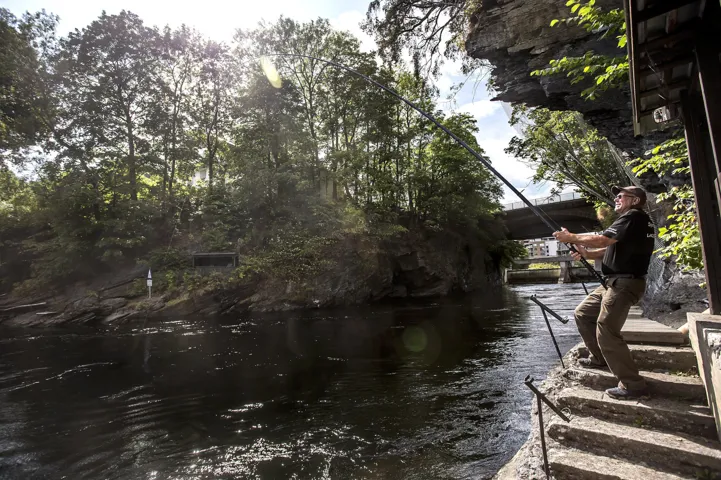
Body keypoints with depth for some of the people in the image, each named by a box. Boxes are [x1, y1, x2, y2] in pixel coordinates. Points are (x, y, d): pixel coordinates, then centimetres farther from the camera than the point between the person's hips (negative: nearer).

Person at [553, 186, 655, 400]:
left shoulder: (634, 216, -10)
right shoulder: (633, 221, 23)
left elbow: (602, 240, -21)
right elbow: (611, 248, 20)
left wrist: (572, 237, -11)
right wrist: (586, 253, 4)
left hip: (624, 284, -11)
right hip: (615, 283, 11)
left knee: (606, 333, -13)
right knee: (582, 314, 16)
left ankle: (633, 385, -4)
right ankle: (599, 358, 26)